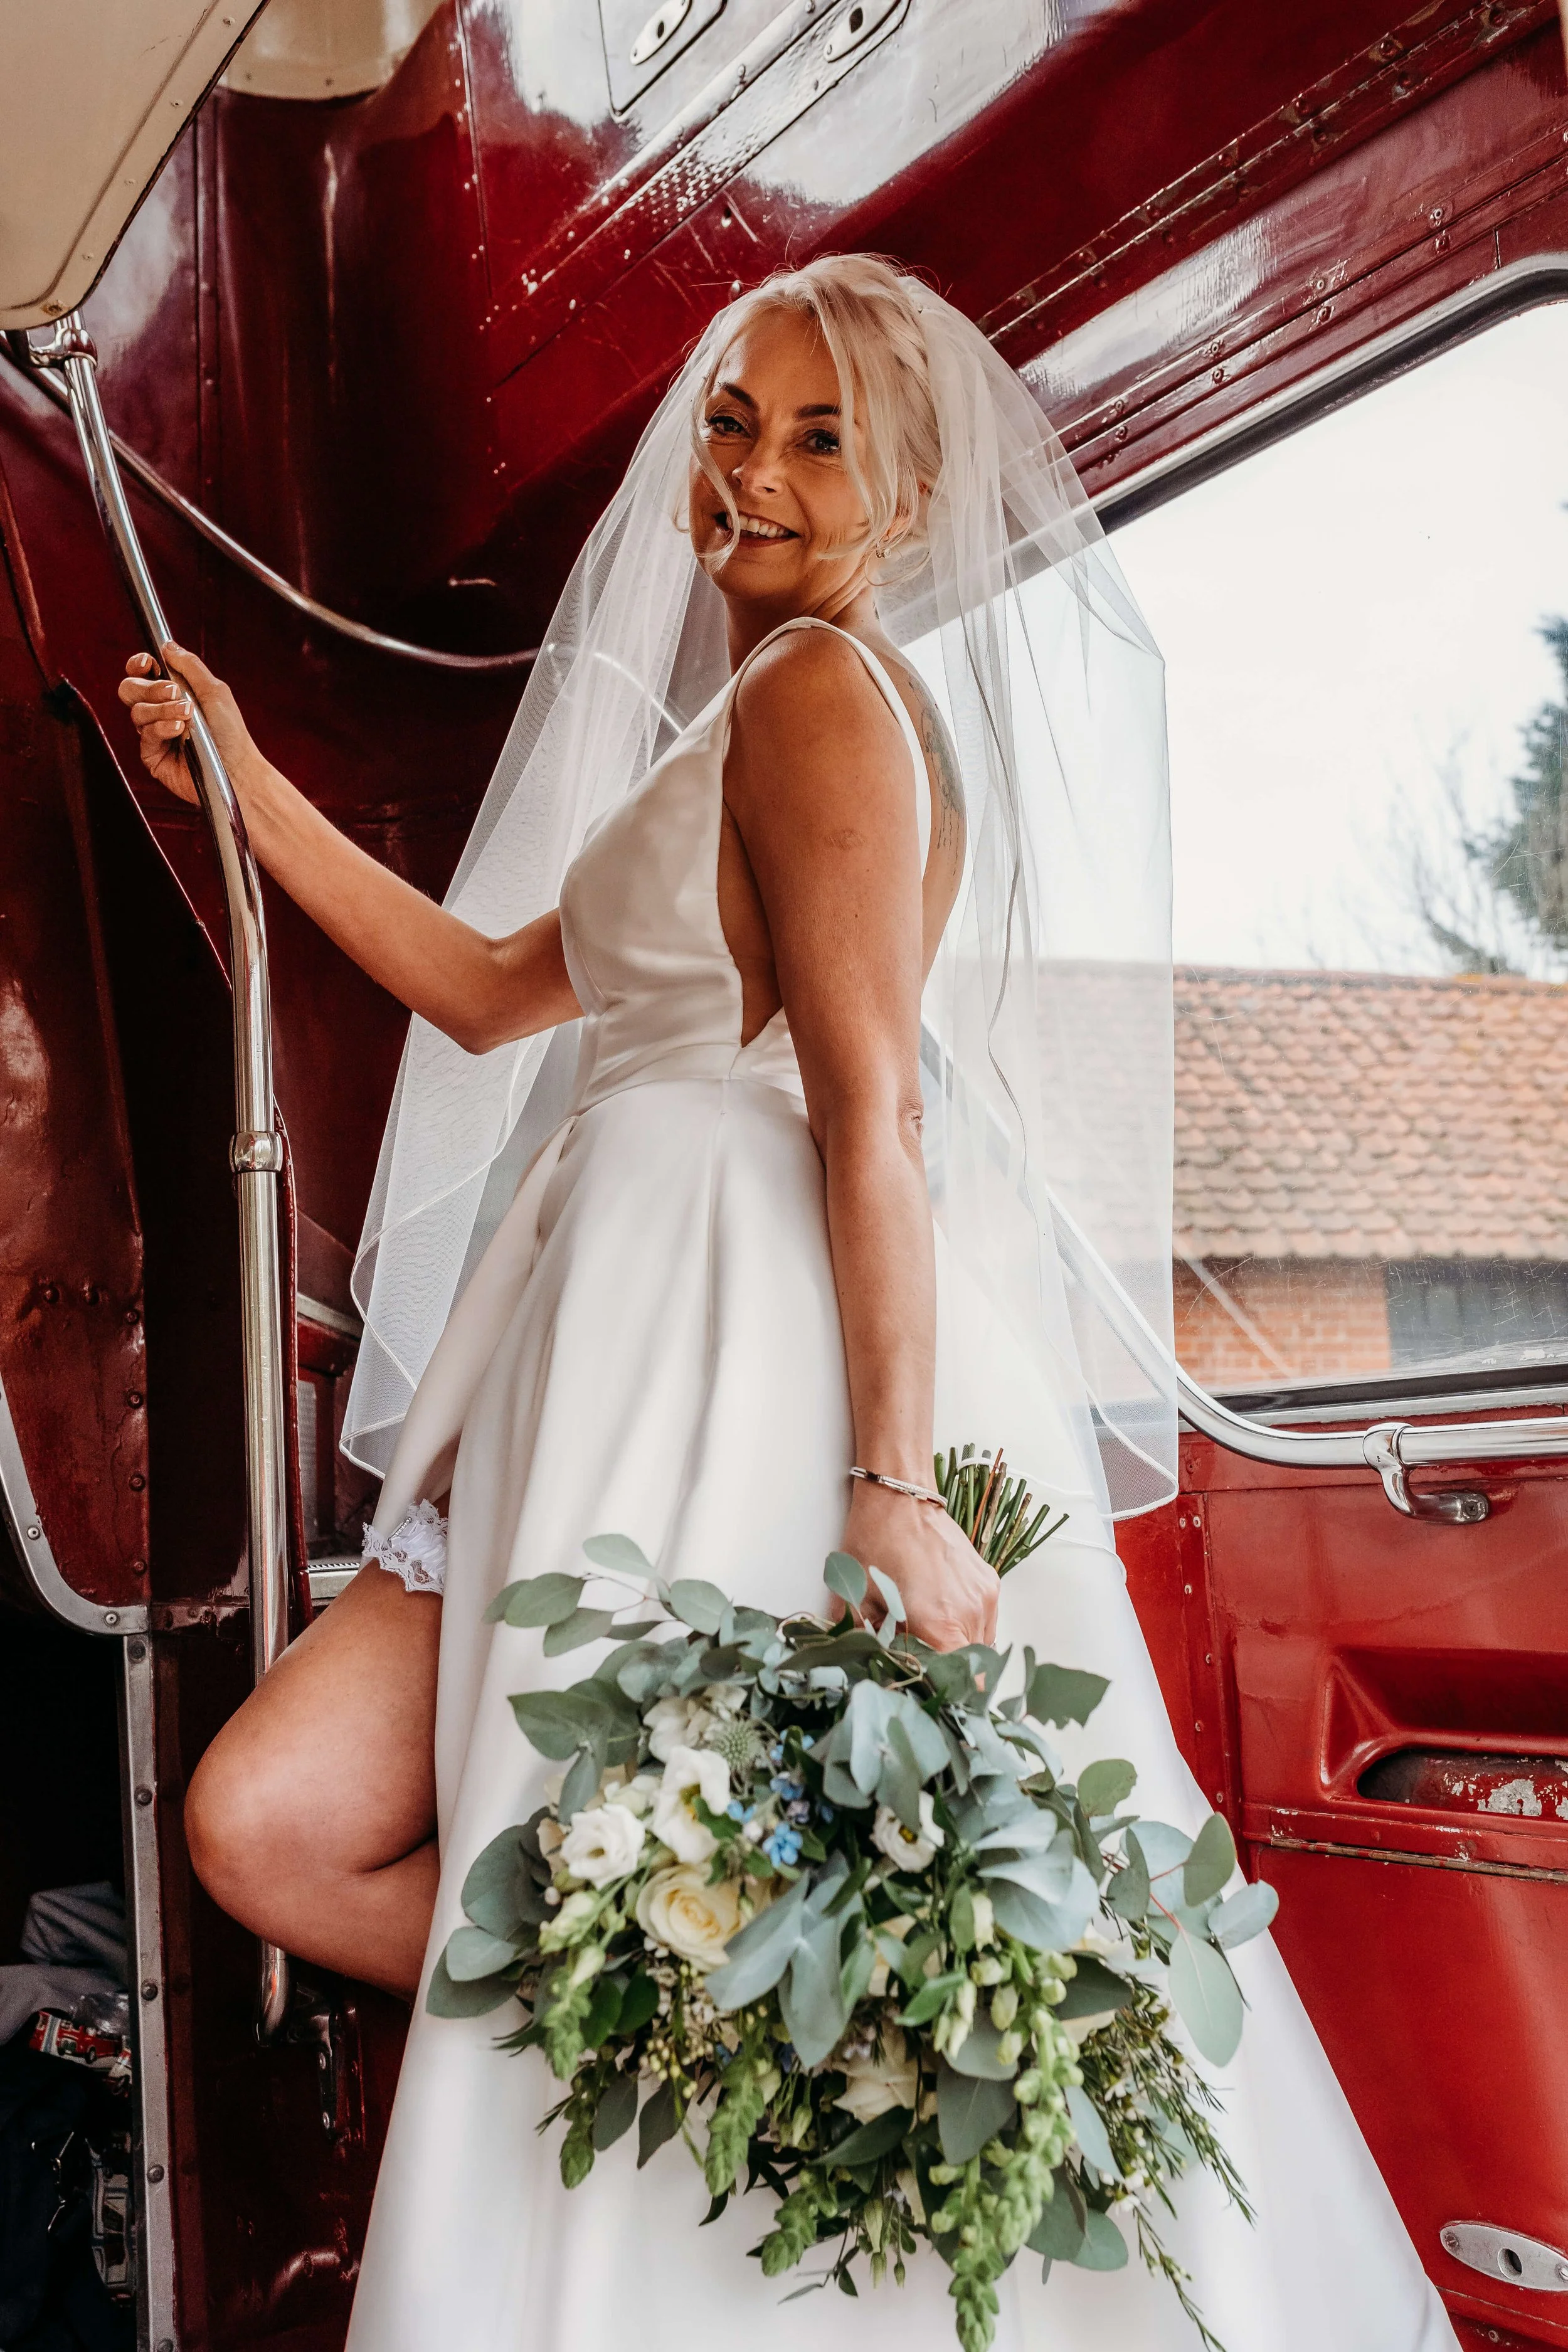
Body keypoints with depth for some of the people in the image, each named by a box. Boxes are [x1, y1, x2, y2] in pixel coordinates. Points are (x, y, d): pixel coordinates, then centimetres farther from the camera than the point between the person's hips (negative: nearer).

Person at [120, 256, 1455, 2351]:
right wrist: (249, 789, 29)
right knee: (267, 1824, -1)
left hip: (772, 1372, -9)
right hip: (627, 1370, 9)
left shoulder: (820, 686, -6)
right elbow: (494, 990, 28)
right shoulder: (734, 722, 24)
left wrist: (894, 1488, -23)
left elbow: (873, 1105, -16)